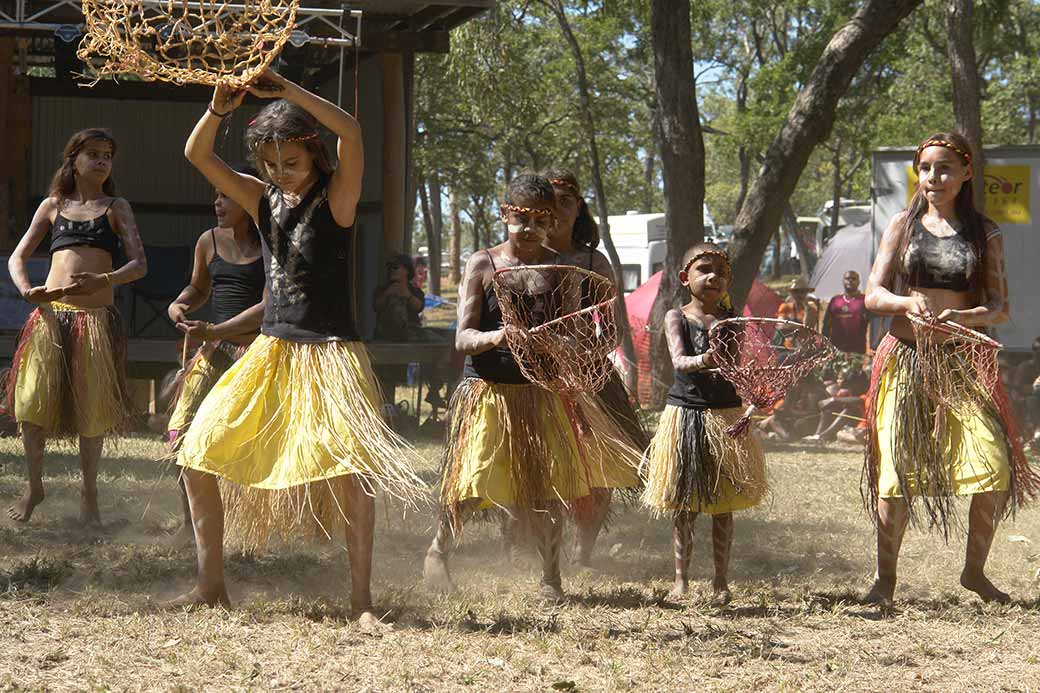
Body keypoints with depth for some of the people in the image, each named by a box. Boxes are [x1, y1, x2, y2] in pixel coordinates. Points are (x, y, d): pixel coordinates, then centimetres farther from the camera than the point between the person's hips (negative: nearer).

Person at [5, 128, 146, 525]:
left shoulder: (116, 208, 11)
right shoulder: (53, 205, 15)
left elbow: (139, 264, 0)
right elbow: (17, 257, 14)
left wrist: (105, 280, -20)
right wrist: (26, 290, -8)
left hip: (97, 317, -1)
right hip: (50, 314, 1)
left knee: (92, 409, -1)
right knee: (34, 402, -6)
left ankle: (89, 495, 12)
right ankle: (34, 486, 12)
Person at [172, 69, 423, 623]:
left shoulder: (336, 196, -5)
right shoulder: (264, 201, 9)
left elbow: (350, 131, -24)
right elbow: (196, 155, 3)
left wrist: (285, 91, -29)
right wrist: (219, 109, -15)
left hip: (331, 354, -6)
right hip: (272, 351, 6)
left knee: (354, 468, -22)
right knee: (198, 453, 0)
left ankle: (361, 598, -14)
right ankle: (211, 585, 10)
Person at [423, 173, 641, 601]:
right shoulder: (482, 264, -1)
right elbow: (463, 338, -7)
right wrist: (497, 336, -27)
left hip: (544, 391, 2)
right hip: (488, 389, -2)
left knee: (552, 482, -1)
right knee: (472, 483, -9)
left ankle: (551, 577, 14)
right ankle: (440, 547, 19)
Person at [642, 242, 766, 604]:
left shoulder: (731, 321, 6)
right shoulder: (676, 318, -1)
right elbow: (678, 361, -16)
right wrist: (702, 362, -39)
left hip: (726, 414, 2)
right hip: (685, 412, -2)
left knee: (723, 505, 5)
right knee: (683, 505, 3)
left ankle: (721, 580, 12)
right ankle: (681, 578, 11)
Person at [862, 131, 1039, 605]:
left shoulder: (985, 234, 7)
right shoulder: (903, 225, 8)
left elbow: (999, 308, 2)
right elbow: (873, 295, 3)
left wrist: (963, 317, -19)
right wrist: (907, 302, -19)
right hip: (905, 358, 0)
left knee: (995, 467, -12)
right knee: (898, 469, -6)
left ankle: (975, 571, 7)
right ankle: (885, 578, 9)